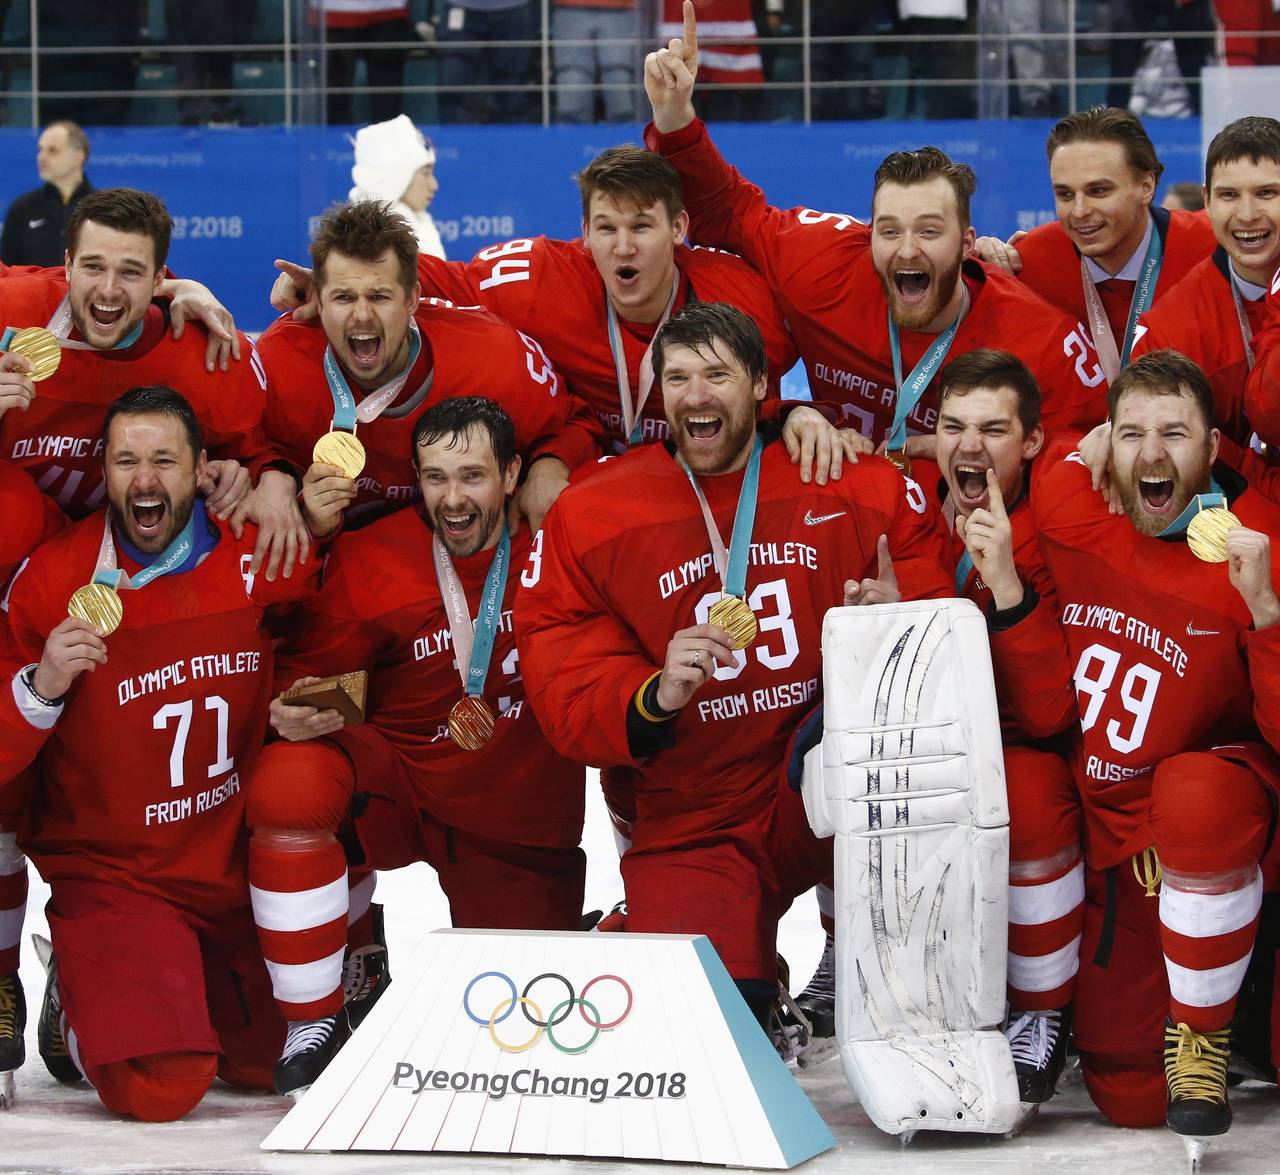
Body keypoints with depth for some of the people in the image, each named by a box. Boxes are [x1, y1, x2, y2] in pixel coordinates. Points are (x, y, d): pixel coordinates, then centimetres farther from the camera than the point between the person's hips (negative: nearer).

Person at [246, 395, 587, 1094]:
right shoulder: (368, 560, -9)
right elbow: (310, 669, -3)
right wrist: (295, 710, -25)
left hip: (520, 820, 1)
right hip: (397, 783, -1)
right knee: (290, 779, -34)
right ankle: (315, 1020, -19)